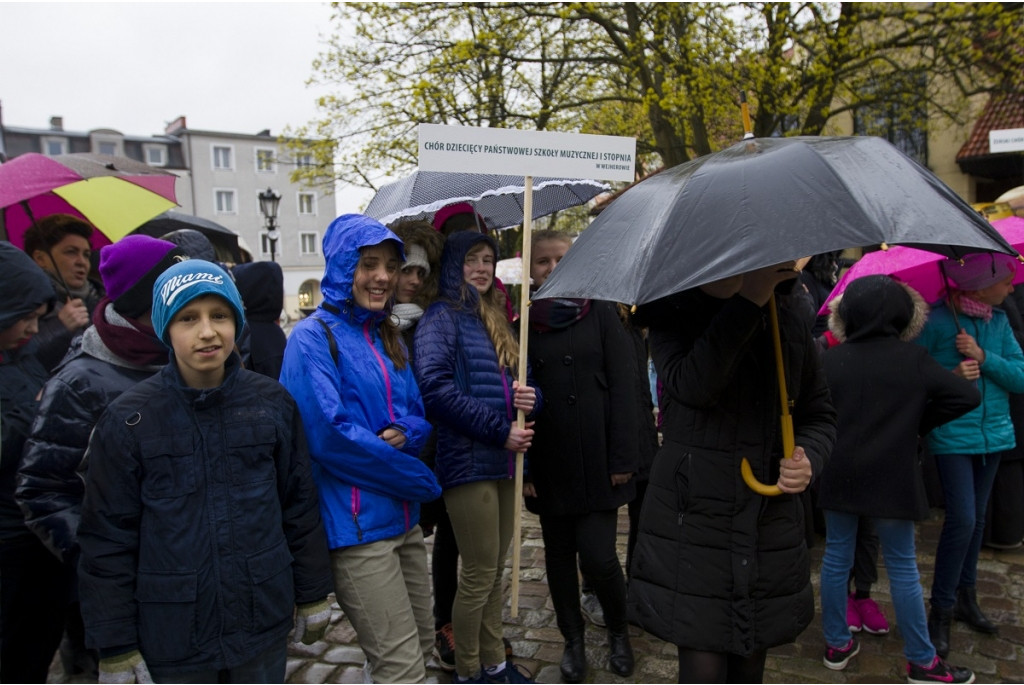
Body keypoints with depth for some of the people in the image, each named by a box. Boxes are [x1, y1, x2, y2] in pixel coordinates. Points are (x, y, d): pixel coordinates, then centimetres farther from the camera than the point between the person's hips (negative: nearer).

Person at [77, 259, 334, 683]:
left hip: (264, 625, 2)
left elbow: (300, 506, 3)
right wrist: (115, 648, -3)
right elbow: (108, 538, -4)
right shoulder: (127, 421, -8)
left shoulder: (272, 404, -3)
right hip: (172, 641, -1)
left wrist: (312, 596, 7)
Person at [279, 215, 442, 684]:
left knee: (422, 647, 17)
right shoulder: (314, 337, -10)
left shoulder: (388, 337, 14)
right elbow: (329, 433, -18)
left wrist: (404, 434, -11)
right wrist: (420, 481, -11)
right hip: (356, 526, -8)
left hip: (403, 518, 8)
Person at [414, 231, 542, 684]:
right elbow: (437, 389, -20)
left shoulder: (496, 322, 17)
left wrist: (531, 398, -5)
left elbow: (518, 383, 20)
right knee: (479, 574, 3)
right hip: (468, 460, -7)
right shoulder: (441, 318, -7)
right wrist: (500, 431, -17)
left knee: (494, 571, 17)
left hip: (504, 461, 8)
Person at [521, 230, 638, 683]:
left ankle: (618, 629, 25)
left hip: (596, 460, -2)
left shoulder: (601, 314, 1)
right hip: (549, 465, 2)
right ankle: (573, 639, 32)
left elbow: (623, 387, -2)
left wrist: (623, 458, -8)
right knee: (559, 554, 11)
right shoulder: (523, 326, 6)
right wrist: (523, 469, 0)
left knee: (597, 556, -5)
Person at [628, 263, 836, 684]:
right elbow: (692, 384, -25)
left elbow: (820, 414, 15)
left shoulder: (791, 328, 7)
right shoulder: (672, 319, -5)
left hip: (771, 526, 5)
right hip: (691, 523, -4)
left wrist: (810, 459, -6)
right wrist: (748, 302, -26)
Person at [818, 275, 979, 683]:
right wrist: (919, 423, 4)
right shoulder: (913, 358, -8)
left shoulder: (831, 360, -5)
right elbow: (968, 397, -6)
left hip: (837, 477, 2)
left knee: (836, 558, 13)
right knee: (902, 567, 9)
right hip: (891, 479, -2)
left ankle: (836, 644, 24)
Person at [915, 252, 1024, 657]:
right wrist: (952, 376, -22)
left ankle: (966, 597, 31)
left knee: (976, 518, 15)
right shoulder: (938, 321, -12)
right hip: (953, 436, -6)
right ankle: (941, 611, 5)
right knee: (962, 519, -9)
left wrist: (983, 357, -14)